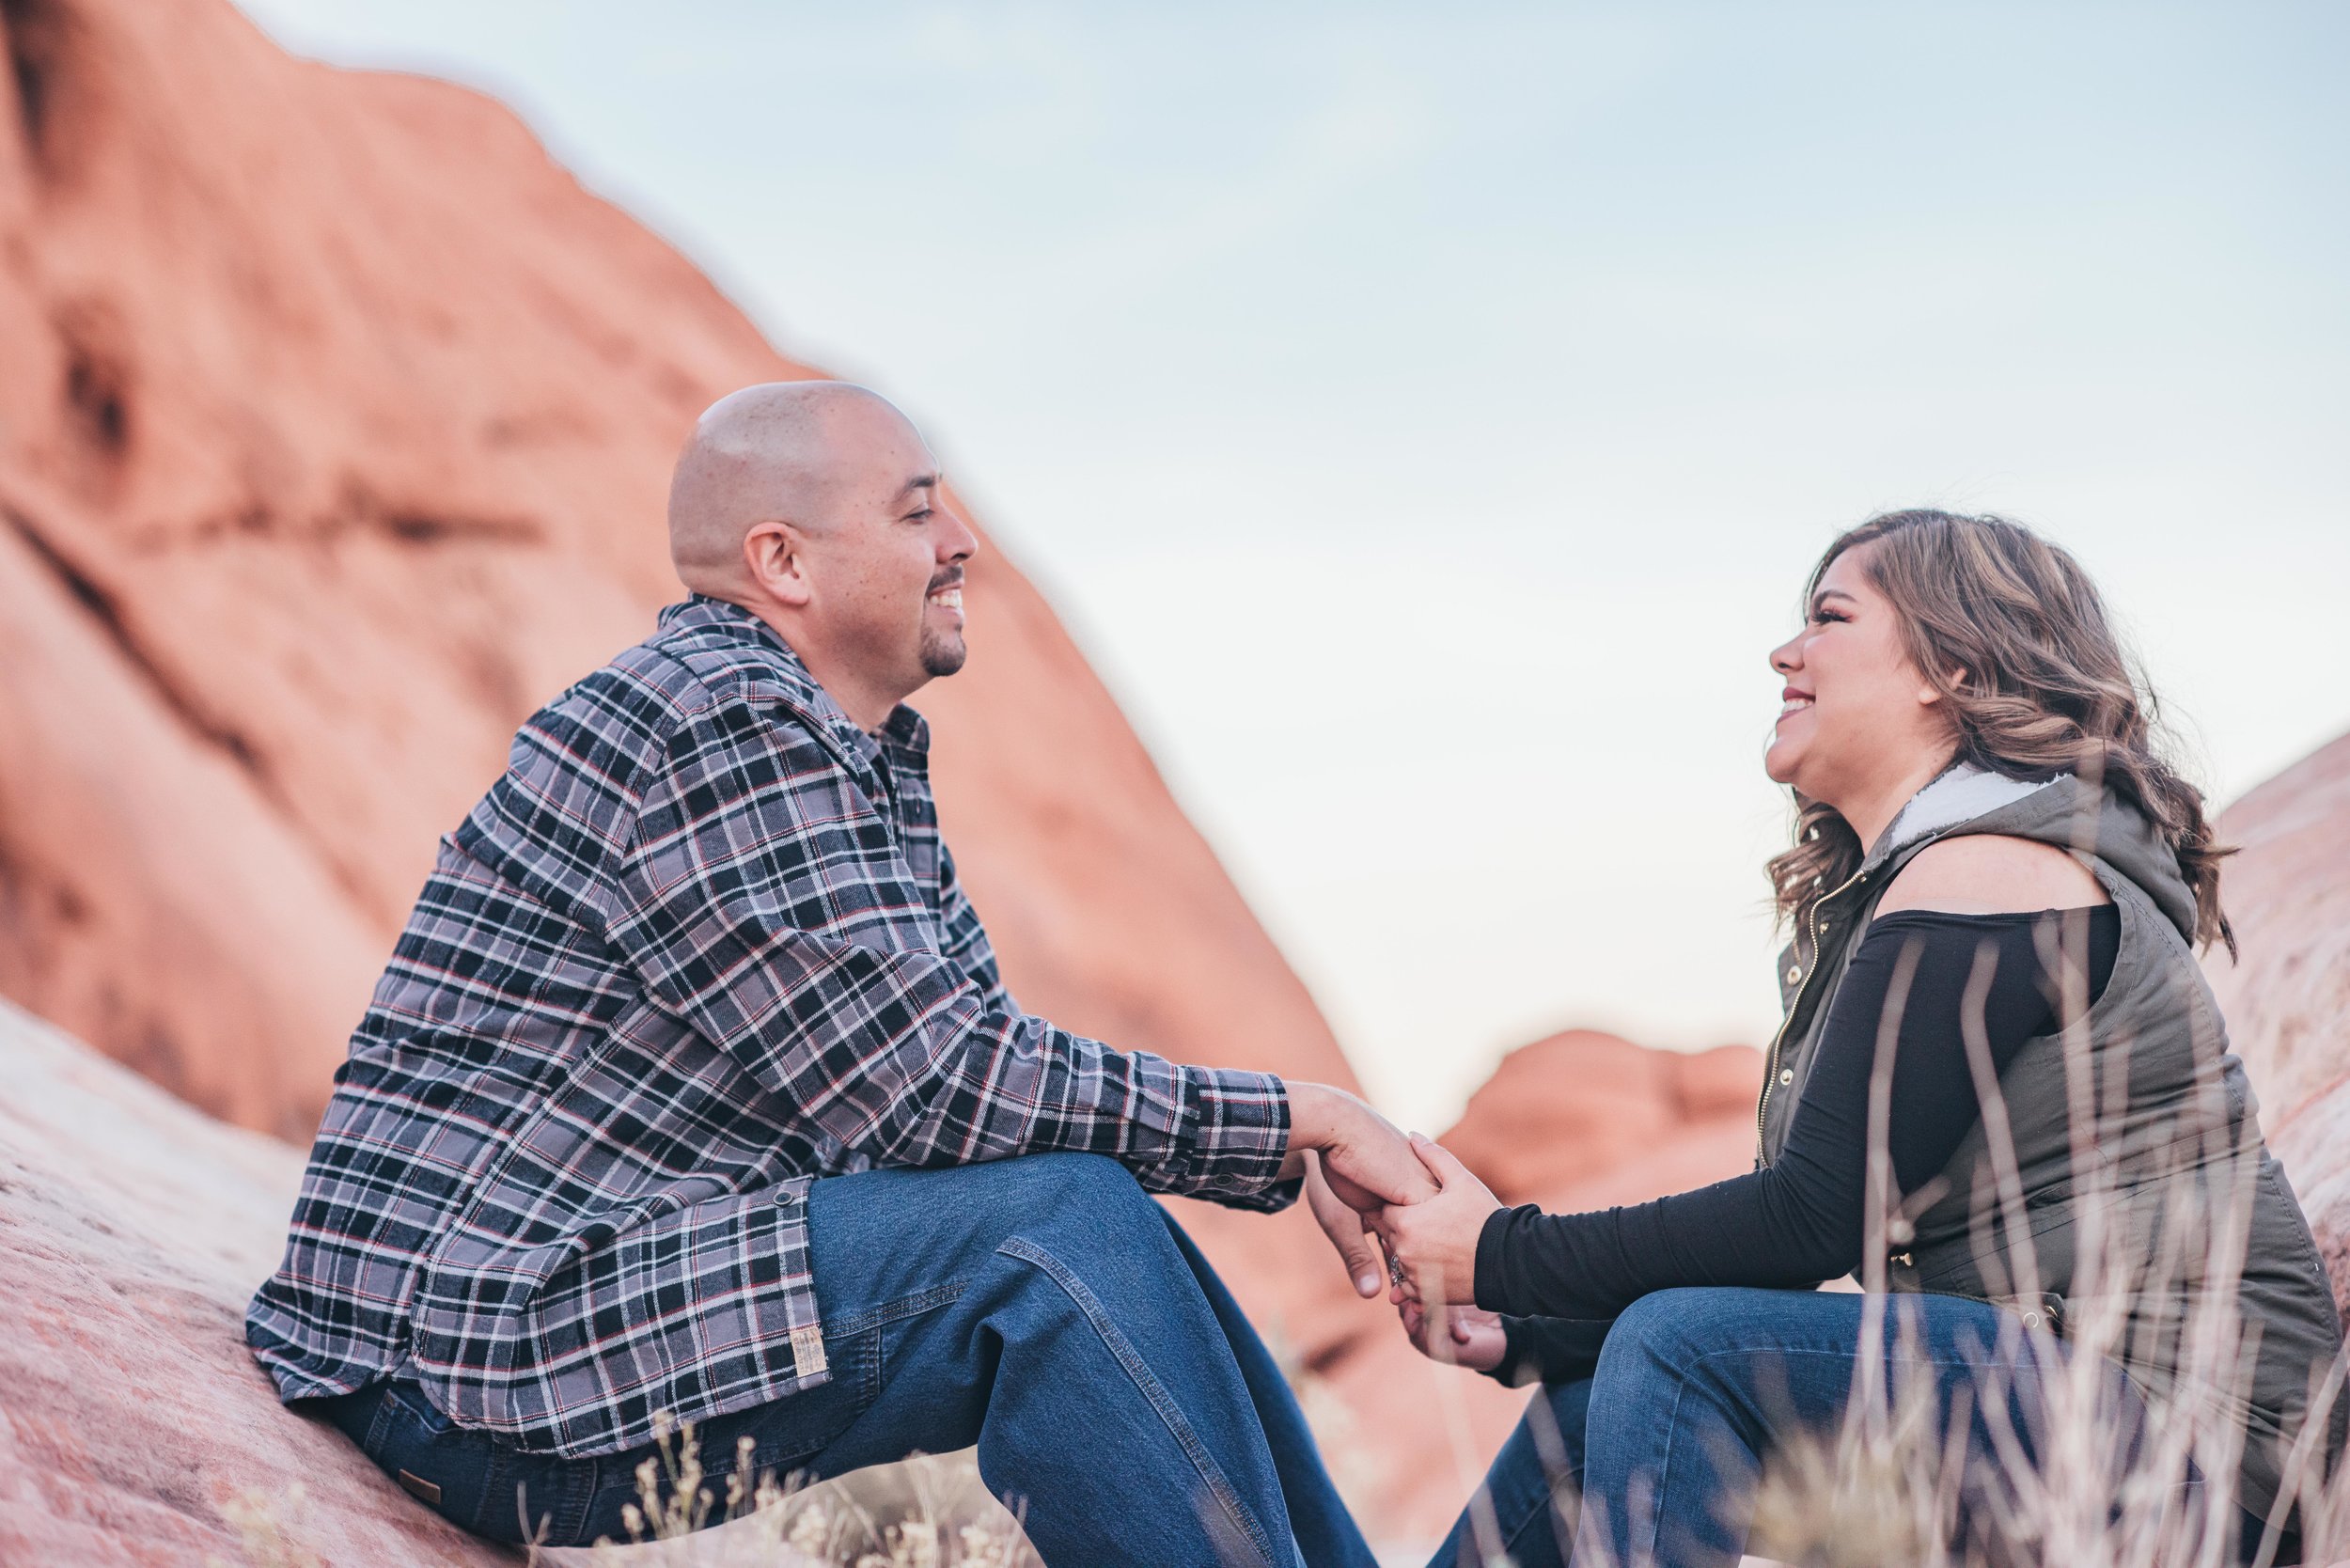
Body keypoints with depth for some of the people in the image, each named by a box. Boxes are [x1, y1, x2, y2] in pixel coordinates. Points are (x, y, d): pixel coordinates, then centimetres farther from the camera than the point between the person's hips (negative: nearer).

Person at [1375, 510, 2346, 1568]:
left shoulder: (1984, 876, -14)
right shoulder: (1897, 886, 18)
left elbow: (1817, 1215, -20)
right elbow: (1819, 1216, 15)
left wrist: (1507, 1257, -11)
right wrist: (1528, 1334, 6)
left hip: (2180, 1412, -10)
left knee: (1688, 1347, -23)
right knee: (1594, 1405, 11)